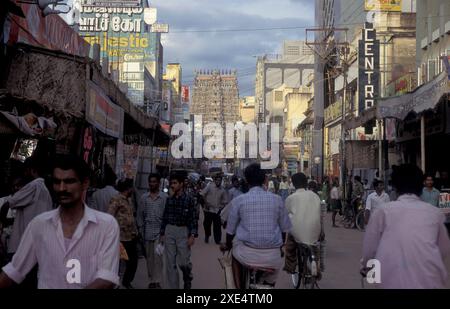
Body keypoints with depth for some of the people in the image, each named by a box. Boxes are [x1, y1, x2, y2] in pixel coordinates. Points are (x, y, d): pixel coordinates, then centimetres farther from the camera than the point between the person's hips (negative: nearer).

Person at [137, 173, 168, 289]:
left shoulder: (164, 197, -2)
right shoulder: (144, 198, 7)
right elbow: (140, 214, 10)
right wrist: (140, 229, 5)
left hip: (159, 230, -3)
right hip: (147, 231, 4)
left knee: (157, 254, -12)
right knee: (149, 256, 10)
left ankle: (157, 281, -8)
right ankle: (152, 280, 22)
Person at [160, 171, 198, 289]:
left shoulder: (189, 200, -6)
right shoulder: (169, 200, 7)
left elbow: (194, 218, -8)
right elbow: (165, 217, 10)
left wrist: (192, 235, -14)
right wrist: (162, 234, 8)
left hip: (183, 231, -4)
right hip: (169, 231, 4)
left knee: (183, 262, -2)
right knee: (170, 263, 5)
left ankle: (188, 278, 30)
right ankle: (173, 287, 15)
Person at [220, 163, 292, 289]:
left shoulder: (238, 200, -3)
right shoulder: (277, 200, 1)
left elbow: (230, 229, 5)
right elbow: (284, 229, 8)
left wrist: (227, 245, 25)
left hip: (247, 255, -1)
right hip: (272, 257, 1)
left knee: (235, 254, 33)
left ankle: (239, 287, 24)